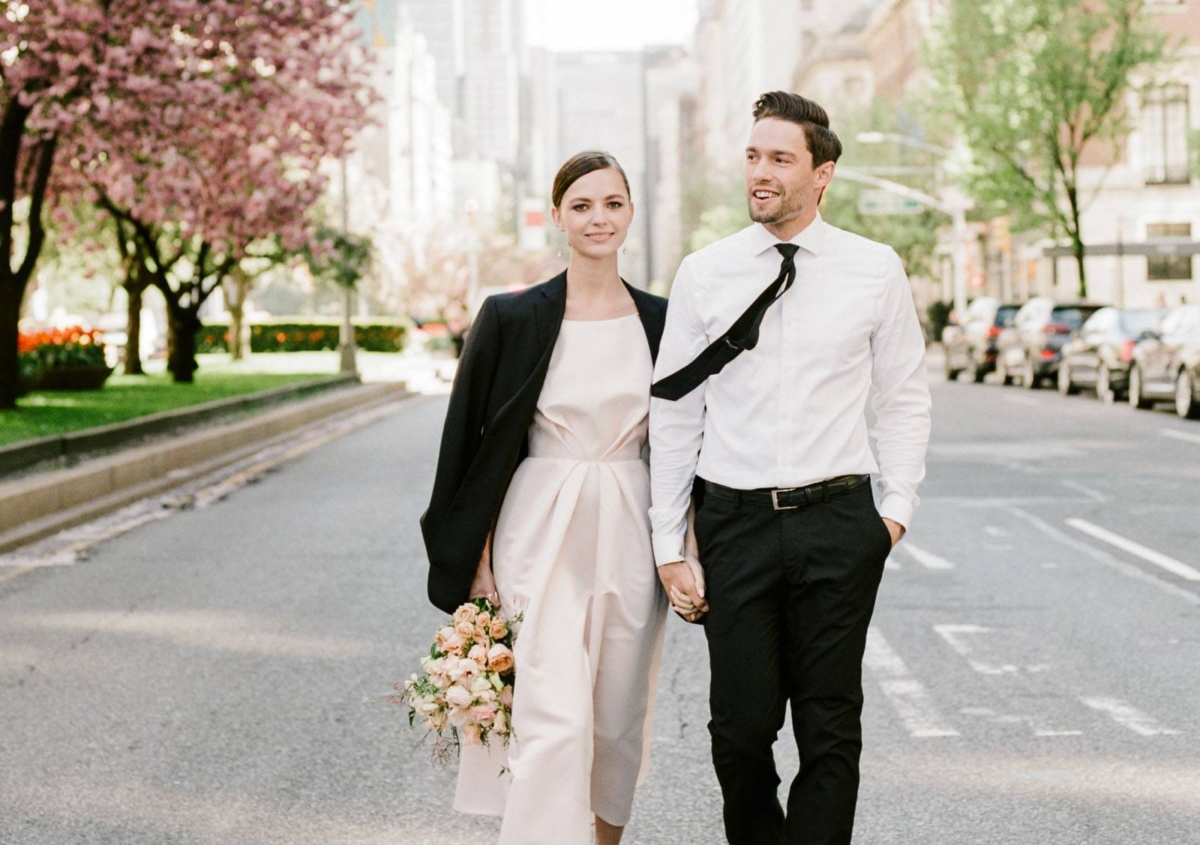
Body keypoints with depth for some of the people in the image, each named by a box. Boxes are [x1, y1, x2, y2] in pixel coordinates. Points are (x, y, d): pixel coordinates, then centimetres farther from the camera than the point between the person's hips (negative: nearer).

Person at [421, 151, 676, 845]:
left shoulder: (659, 321, 6)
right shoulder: (514, 319, -3)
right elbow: (475, 446, 0)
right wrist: (479, 562, -3)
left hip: (630, 536, 3)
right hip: (542, 534, -3)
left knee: (619, 718, 10)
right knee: (554, 717, -12)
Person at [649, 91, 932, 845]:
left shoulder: (876, 270, 2)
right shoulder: (703, 275, 3)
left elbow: (906, 396, 9)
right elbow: (673, 413, 5)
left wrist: (898, 507, 0)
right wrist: (669, 543, 2)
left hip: (837, 521, 0)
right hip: (735, 520, 0)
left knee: (831, 728, 3)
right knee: (742, 726, 2)